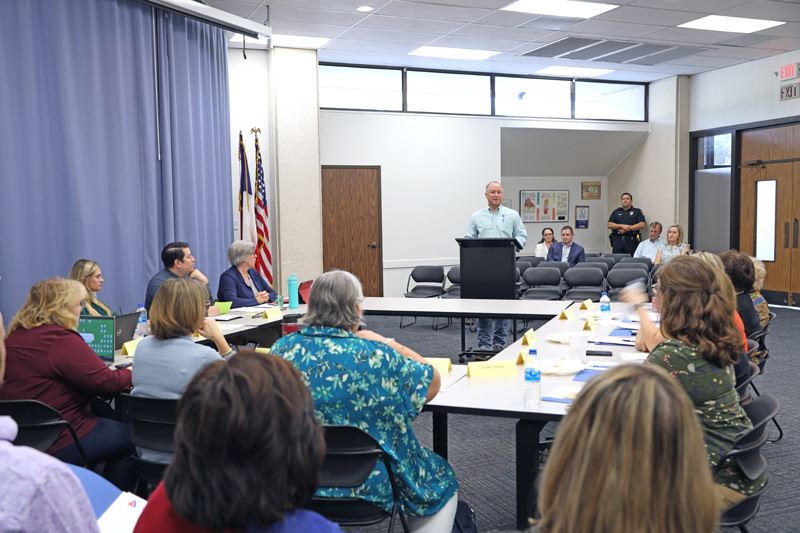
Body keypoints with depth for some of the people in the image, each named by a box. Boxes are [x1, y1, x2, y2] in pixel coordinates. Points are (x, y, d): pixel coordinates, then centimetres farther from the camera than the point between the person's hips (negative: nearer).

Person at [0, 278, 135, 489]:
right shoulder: (60, 339, -20)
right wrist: (131, 373, 2)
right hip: (58, 444, -9)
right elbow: (106, 383, -18)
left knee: (112, 422, 23)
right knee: (131, 437, 5)